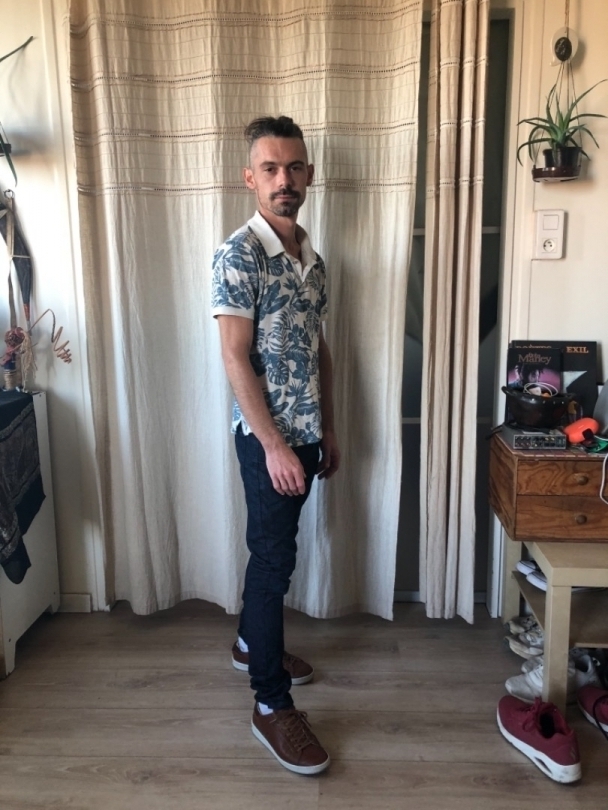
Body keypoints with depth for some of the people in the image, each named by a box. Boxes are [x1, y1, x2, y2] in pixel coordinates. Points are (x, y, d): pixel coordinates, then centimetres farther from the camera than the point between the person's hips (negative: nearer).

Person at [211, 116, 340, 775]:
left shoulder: (310, 255, 10)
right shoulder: (238, 255, -15)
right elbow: (236, 359, -19)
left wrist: (328, 428, 15)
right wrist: (274, 444, -21)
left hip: (305, 432, 8)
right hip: (267, 437, -8)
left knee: (273, 551, 21)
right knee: (274, 560, -2)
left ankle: (251, 643, 41)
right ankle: (272, 706, 11)